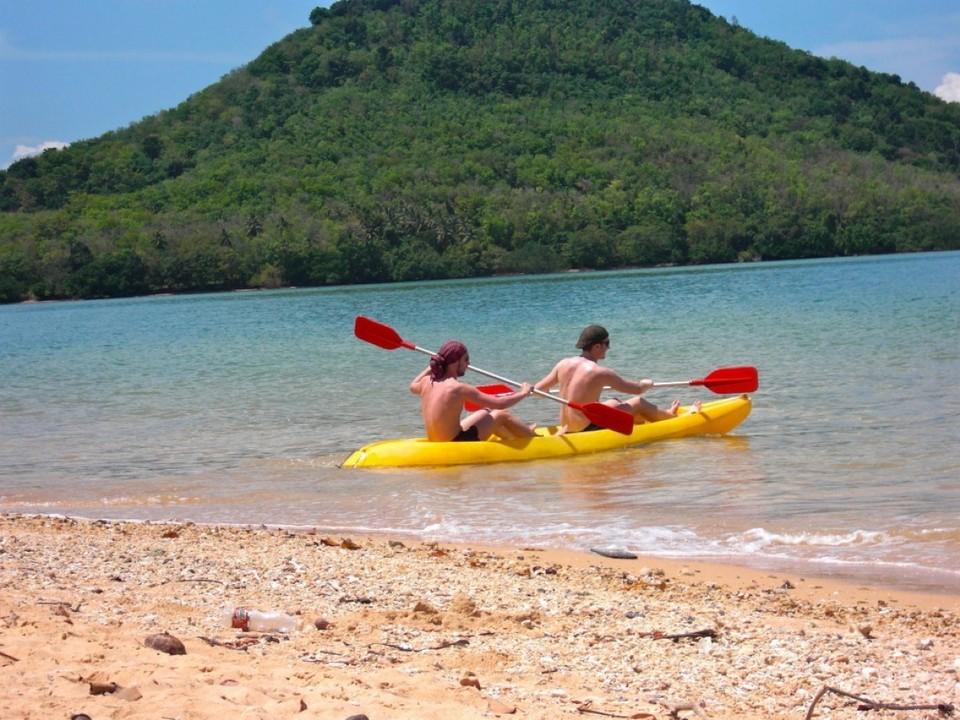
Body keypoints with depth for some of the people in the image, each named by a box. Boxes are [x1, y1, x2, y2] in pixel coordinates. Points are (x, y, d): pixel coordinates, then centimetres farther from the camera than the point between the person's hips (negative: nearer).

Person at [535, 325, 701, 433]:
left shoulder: (564, 364, -2)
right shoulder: (599, 372, -19)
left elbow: (538, 389, 6)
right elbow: (637, 389, -8)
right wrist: (648, 384, 15)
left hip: (567, 427, 8)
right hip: (588, 429, -8)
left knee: (615, 404, 26)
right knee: (638, 403, 5)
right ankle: (672, 416, 31)